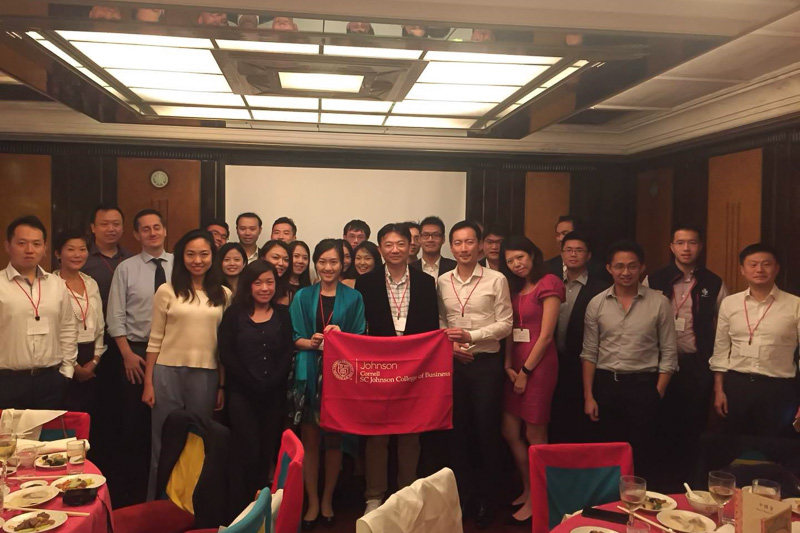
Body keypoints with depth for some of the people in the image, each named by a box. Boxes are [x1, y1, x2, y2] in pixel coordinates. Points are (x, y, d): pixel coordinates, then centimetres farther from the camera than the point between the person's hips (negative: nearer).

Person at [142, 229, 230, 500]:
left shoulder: (223, 295, 5)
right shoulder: (167, 291, 1)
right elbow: (155, 340, 3)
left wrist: (222, 386, 5)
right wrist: (148, 383, 0)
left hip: (206, 375, 1)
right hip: (168, 372, -1)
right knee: (164, 441, 7)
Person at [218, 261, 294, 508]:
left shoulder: (283, 315, 10)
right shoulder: (234, 313, 4)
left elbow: (288, 353, 2)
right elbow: (225, 353, -5)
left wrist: (271, 383, -12)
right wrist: (253, 384, -12)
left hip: (275, 394, 2)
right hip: (242, 392, -2)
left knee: (267, 453, 4)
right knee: (249, 451, -7)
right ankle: (242, 505, 9)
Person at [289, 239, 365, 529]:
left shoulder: (353, 298, 3)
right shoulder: (303, 296, 6)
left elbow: (359, 340, 2)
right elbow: (295, 339, 4)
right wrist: (312, 342, -15)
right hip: (309, 374, 1)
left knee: (334, 439, 7)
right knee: (309, 439, 4)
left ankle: (327, 500, 23)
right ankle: (312, 502, 17)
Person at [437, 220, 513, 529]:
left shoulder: (496, 280, -6)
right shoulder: (442, 282, 5)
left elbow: (505, 324, -8)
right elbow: (440, 322, 9)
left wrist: (471, 335, -18)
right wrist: (450, 345, -9)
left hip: (487, 364, -3)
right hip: (453, 363, 3)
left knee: (487, 431, 5)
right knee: (458, 430, 13)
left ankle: (487, 497, 21)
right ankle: (462, 491, 29)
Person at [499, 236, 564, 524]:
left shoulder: (548, 284, -9)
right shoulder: (514, 289, 15)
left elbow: (546, 335, -13)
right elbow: (510, 329, 9)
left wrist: (525, 371, -11)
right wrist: (508, 366, -4)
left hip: (538, 364, -8)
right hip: (515, 365, 8)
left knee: (535, 436, 2)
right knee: (510, 432, 10)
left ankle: (537, 499, 17)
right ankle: (528, 490, 27)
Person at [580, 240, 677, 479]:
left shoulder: (659, 303, -4)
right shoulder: (596, 304, 1)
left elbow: (669, 353, -1)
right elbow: (589, 353, 4)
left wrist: (658, 394, -6)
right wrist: (588, 396, 0)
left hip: (643, 385, -2)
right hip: (606, 385, 2)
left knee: (643, 453, 6)